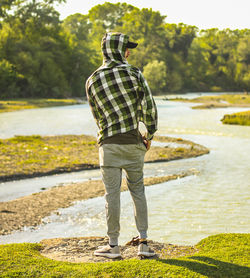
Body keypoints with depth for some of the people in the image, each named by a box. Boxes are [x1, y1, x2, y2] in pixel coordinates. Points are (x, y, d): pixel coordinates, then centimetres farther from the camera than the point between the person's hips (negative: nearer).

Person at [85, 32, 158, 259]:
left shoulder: (92, 81, 1)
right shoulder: (134, 73, -4)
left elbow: (98, 116, 8)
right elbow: (149, 107, -4)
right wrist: (150, 135, 10)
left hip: (109, 144, 0)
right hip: (133, 141, 1)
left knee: (112, 193, 4)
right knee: (137, 190, 13)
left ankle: (113, 246, 13)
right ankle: (143, 243, 12)